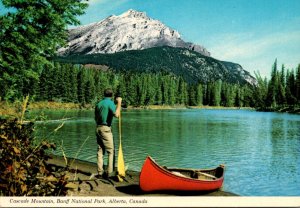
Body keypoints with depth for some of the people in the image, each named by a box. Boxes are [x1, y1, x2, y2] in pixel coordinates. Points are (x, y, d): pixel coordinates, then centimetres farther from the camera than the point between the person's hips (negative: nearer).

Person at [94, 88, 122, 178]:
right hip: (106, 129, -7)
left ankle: (100, 172, 11)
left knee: (100, 150, 10)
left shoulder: (98, 104, 13)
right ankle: (109, 172, -2)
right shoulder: (110, 103, -9)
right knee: (111, 151, 0)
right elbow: (116, 114, -24)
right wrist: (119, 102, -16)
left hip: (98, 128, 7)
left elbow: (96, 118, 16)